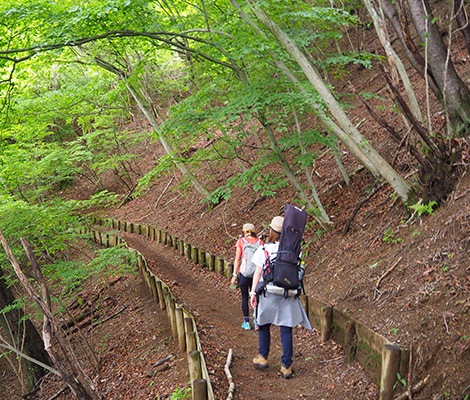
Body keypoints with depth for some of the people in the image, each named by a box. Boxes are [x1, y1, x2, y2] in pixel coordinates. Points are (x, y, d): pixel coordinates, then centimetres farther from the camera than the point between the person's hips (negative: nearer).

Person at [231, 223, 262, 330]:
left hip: (244, 273, -2)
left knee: (244, 297, 10)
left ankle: (247, 322, 11)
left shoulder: (241, 241, -4)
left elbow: (237, 259, -6)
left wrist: (234, 275, -2)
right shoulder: (260, 242, 1)